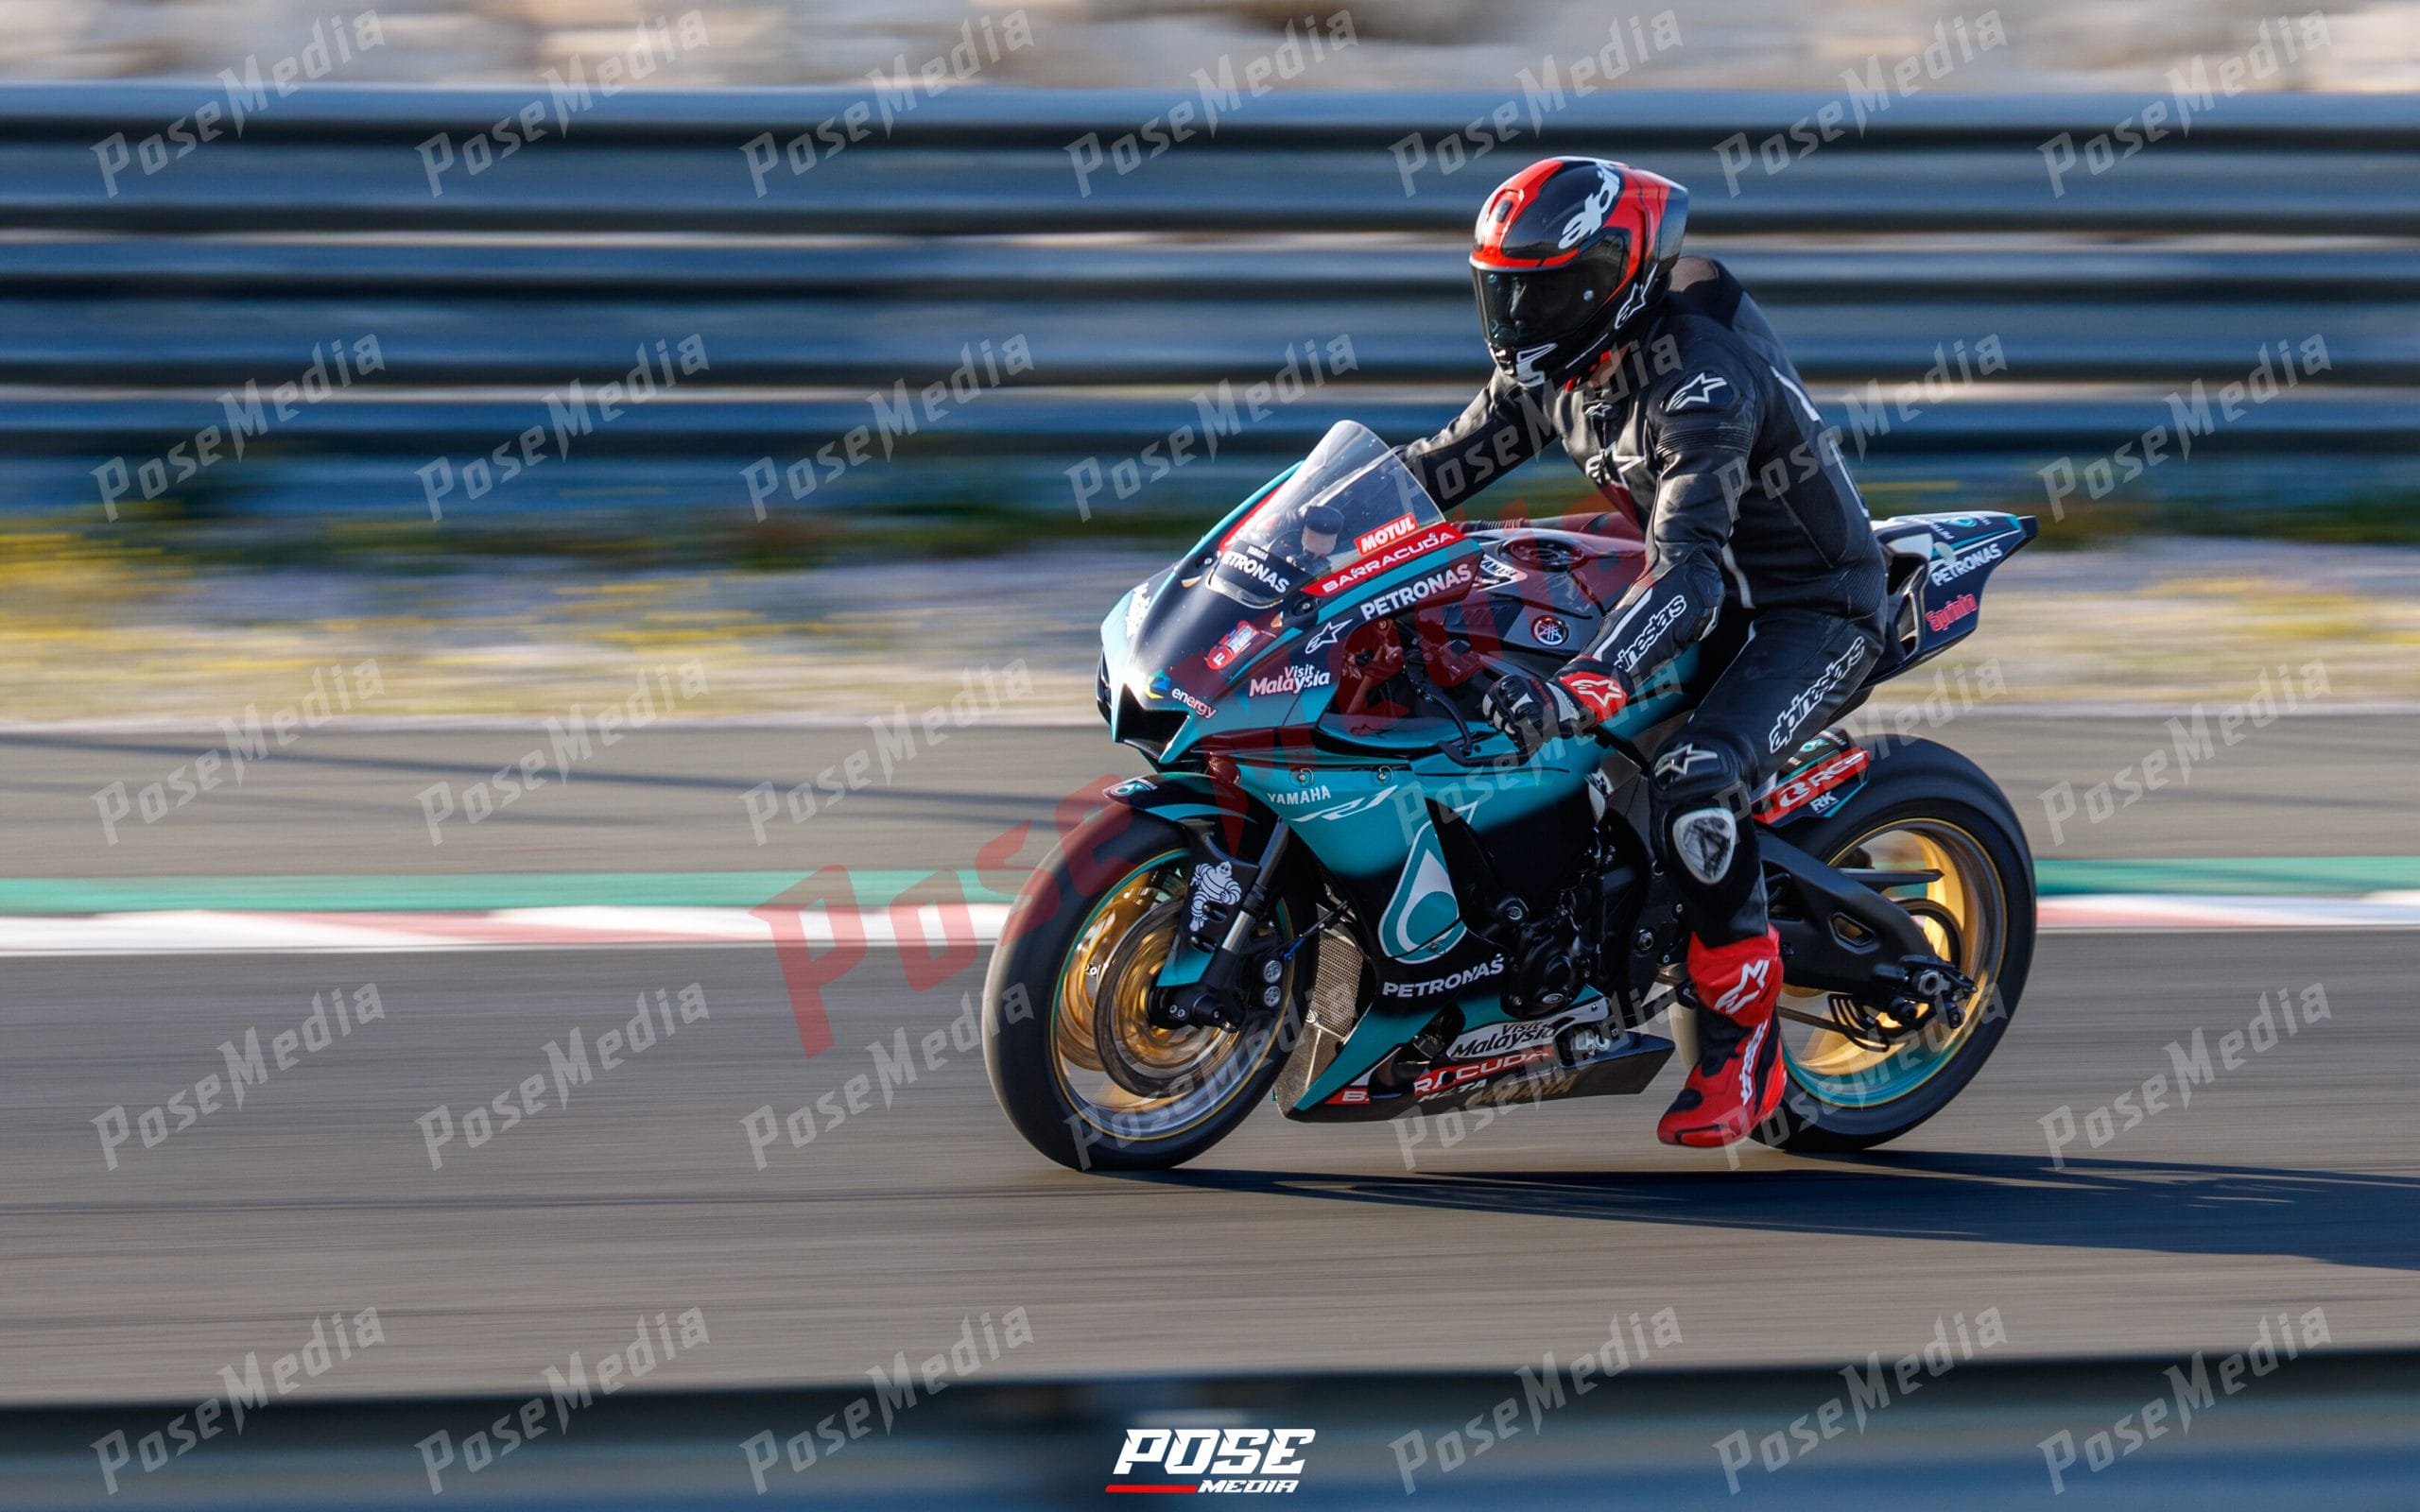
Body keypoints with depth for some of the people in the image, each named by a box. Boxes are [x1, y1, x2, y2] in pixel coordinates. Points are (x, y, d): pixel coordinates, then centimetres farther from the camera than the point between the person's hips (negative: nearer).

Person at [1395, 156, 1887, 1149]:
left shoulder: (1701, 379, -32)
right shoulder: (1555, 363, -4)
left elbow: (1690, 574, -42)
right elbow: (1445, 464, 6)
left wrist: (1578, 691, -56)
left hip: (1811, 610, -10)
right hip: (1703, 583, 10)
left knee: (1693, 785, -33)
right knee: (1489, 688, 8)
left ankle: (1743, 1047, -20)